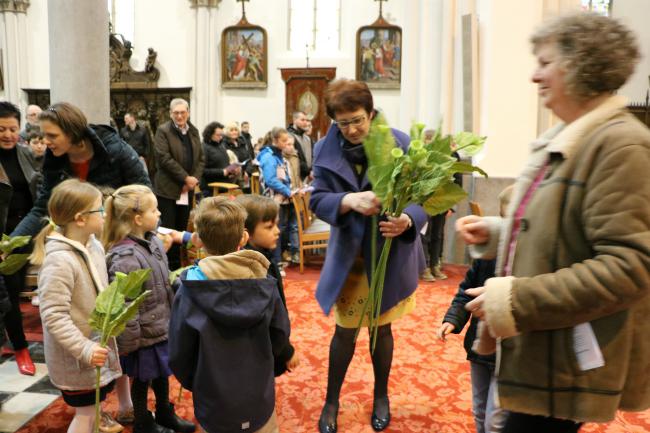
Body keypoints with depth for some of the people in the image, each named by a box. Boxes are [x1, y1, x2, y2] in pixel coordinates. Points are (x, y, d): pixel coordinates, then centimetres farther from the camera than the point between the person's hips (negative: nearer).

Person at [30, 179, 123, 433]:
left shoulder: (93, 245, -1)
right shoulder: (59, 261, -27)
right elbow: (53, 316, -28)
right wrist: (84, 350, -28)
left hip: (97, 345, 8)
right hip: (75, 356, -8)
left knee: (94, 402, 26)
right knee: (85, 412, 8)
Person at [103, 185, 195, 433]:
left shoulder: (153, 241, -2)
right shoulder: (125, 257, -29)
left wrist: (172, 318, 17)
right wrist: (129, 344, -18)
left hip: (162, 327, 8)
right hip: (144, 335, -8)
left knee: (161, 373, 25)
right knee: (142, 379, 15)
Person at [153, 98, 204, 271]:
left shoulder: (193, 131, 14)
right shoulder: (163, 131, -4)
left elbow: (201, 158, 13)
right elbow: (164, 158, -14)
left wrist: (194, 179, -3)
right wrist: (185, 178, -14)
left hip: (187, 190, 5)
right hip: (168, 190, -5)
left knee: (182, 229, 8)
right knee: (168, 230, -4)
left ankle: (177, 265, 17)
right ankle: (168, 267, 5)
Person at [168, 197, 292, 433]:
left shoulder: (189, 292, -21)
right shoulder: (265, 285, -14)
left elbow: (179, 356, -12)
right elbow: (280, 336, -2)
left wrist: (196, 385, 8)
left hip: (216, 407, -1)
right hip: (260, 401, 2)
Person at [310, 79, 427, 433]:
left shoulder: (401, 144, -14)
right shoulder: (325, 150, -6)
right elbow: (317, 199, -11)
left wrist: (408, 220, -35)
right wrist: (349, 201, -32)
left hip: (389, 254, -1)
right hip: (347, 254, 1)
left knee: (381, 327, 15)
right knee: (345, 330, 9)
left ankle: (381, 397, 39)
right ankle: (331, 401, 31)